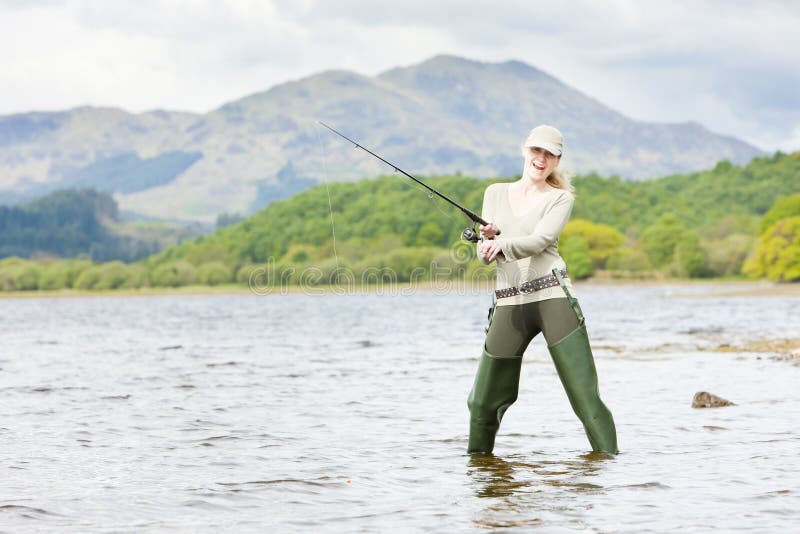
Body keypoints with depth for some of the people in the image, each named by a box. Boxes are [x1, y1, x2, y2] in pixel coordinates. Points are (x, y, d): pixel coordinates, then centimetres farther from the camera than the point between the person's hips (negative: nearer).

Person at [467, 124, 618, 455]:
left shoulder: (560, 198, 8)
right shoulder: (495, 193, 18)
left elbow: (539, 240, -10)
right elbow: (484, 254, 12)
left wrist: (502, 244, -29)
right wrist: (487, 237, -12)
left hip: (553, 296, -3)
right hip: (509, 304, 3)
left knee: (585, 393, -9)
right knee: (483, 401, 4)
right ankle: (478, 459, 23)